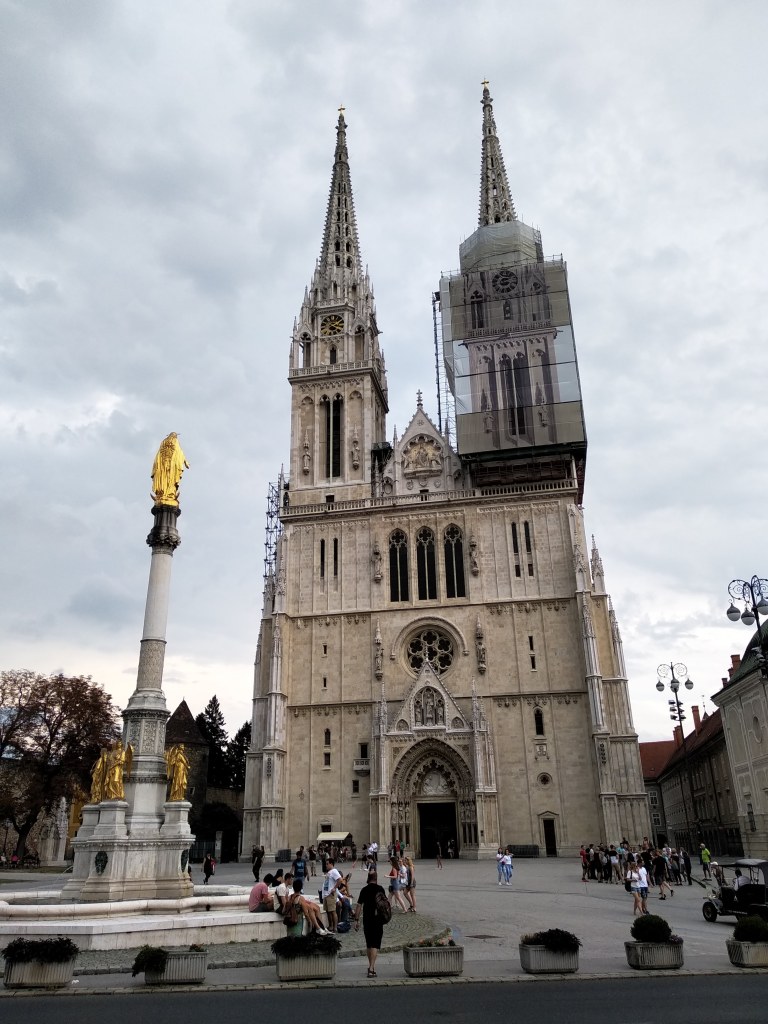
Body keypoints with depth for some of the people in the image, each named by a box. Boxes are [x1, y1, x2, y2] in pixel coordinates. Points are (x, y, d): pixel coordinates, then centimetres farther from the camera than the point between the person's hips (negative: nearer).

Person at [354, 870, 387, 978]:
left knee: (368, 944, 17)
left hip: (367, 920, 3)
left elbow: (359, 905, -1)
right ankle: (372, 968, -14)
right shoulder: (380, 889, -4)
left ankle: (371, 966, 26)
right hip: (378, 920, -3)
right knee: (375, 944, -4)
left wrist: (356, 920, 2)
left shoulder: (364, 890, 2)